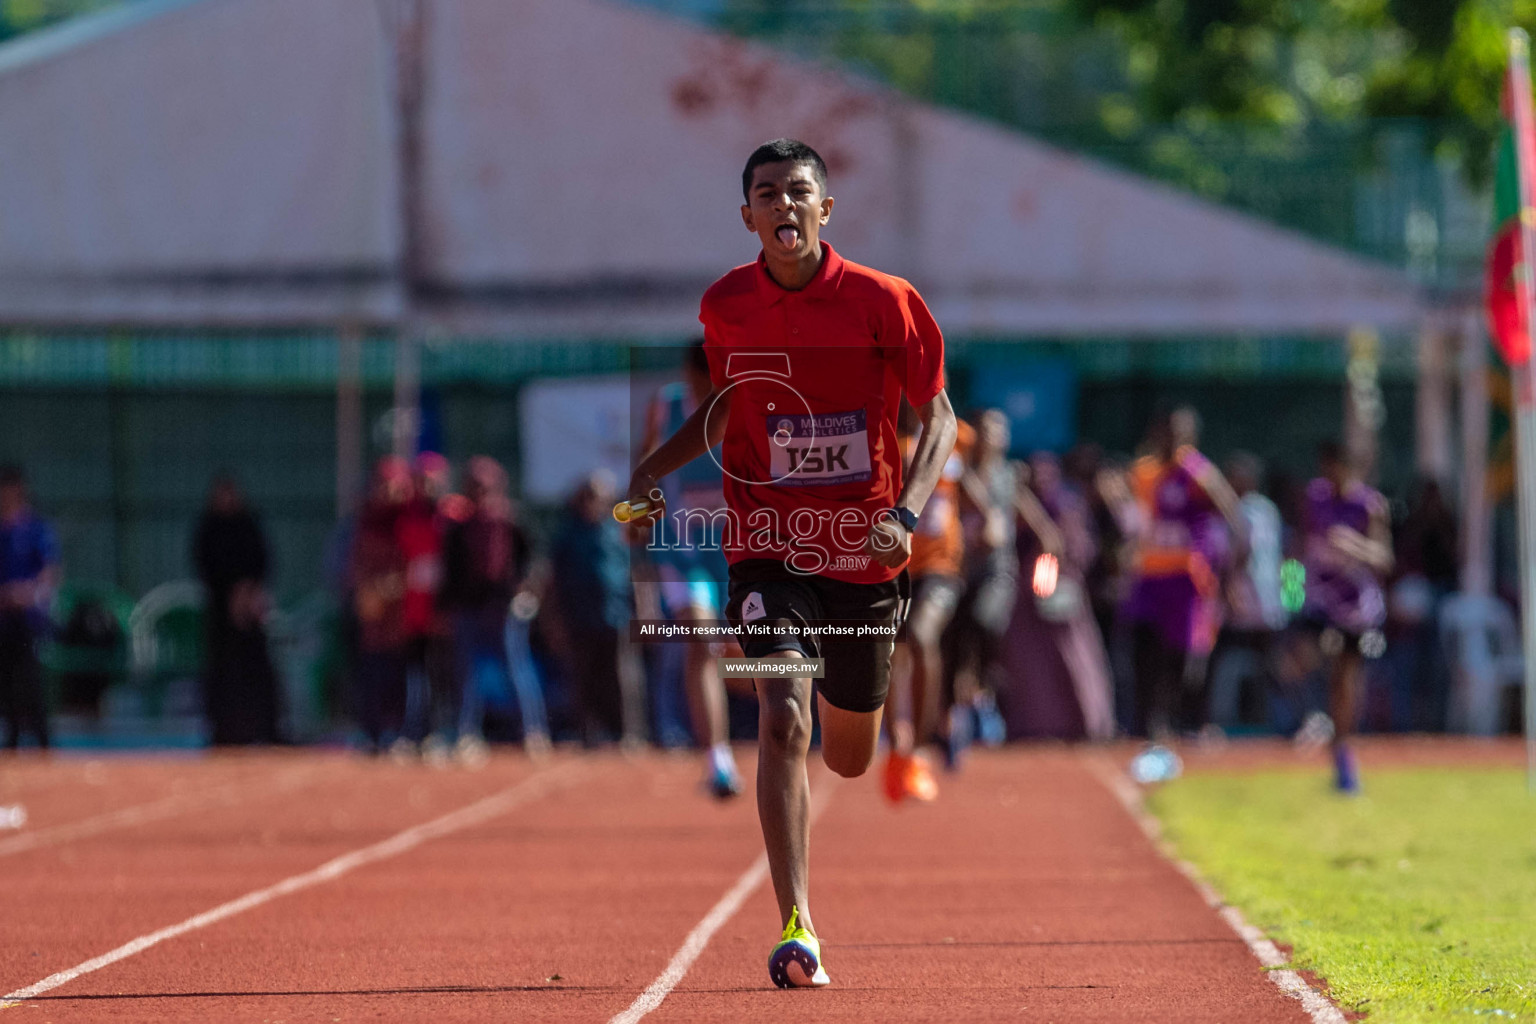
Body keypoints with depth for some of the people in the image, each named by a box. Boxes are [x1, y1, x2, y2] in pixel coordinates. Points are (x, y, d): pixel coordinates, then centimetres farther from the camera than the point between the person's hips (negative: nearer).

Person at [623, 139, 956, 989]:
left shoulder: (883, 302, -9)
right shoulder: (724, 306, -1)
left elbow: (938, 417, -4)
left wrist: (907, 513, -19)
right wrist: (655, 467, 1)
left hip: (863, 556, 0)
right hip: (768, 550, 0)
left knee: (847, 758, 14)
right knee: (782, 721, -22)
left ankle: (838, 703, 55)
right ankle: (796, 929, -22)